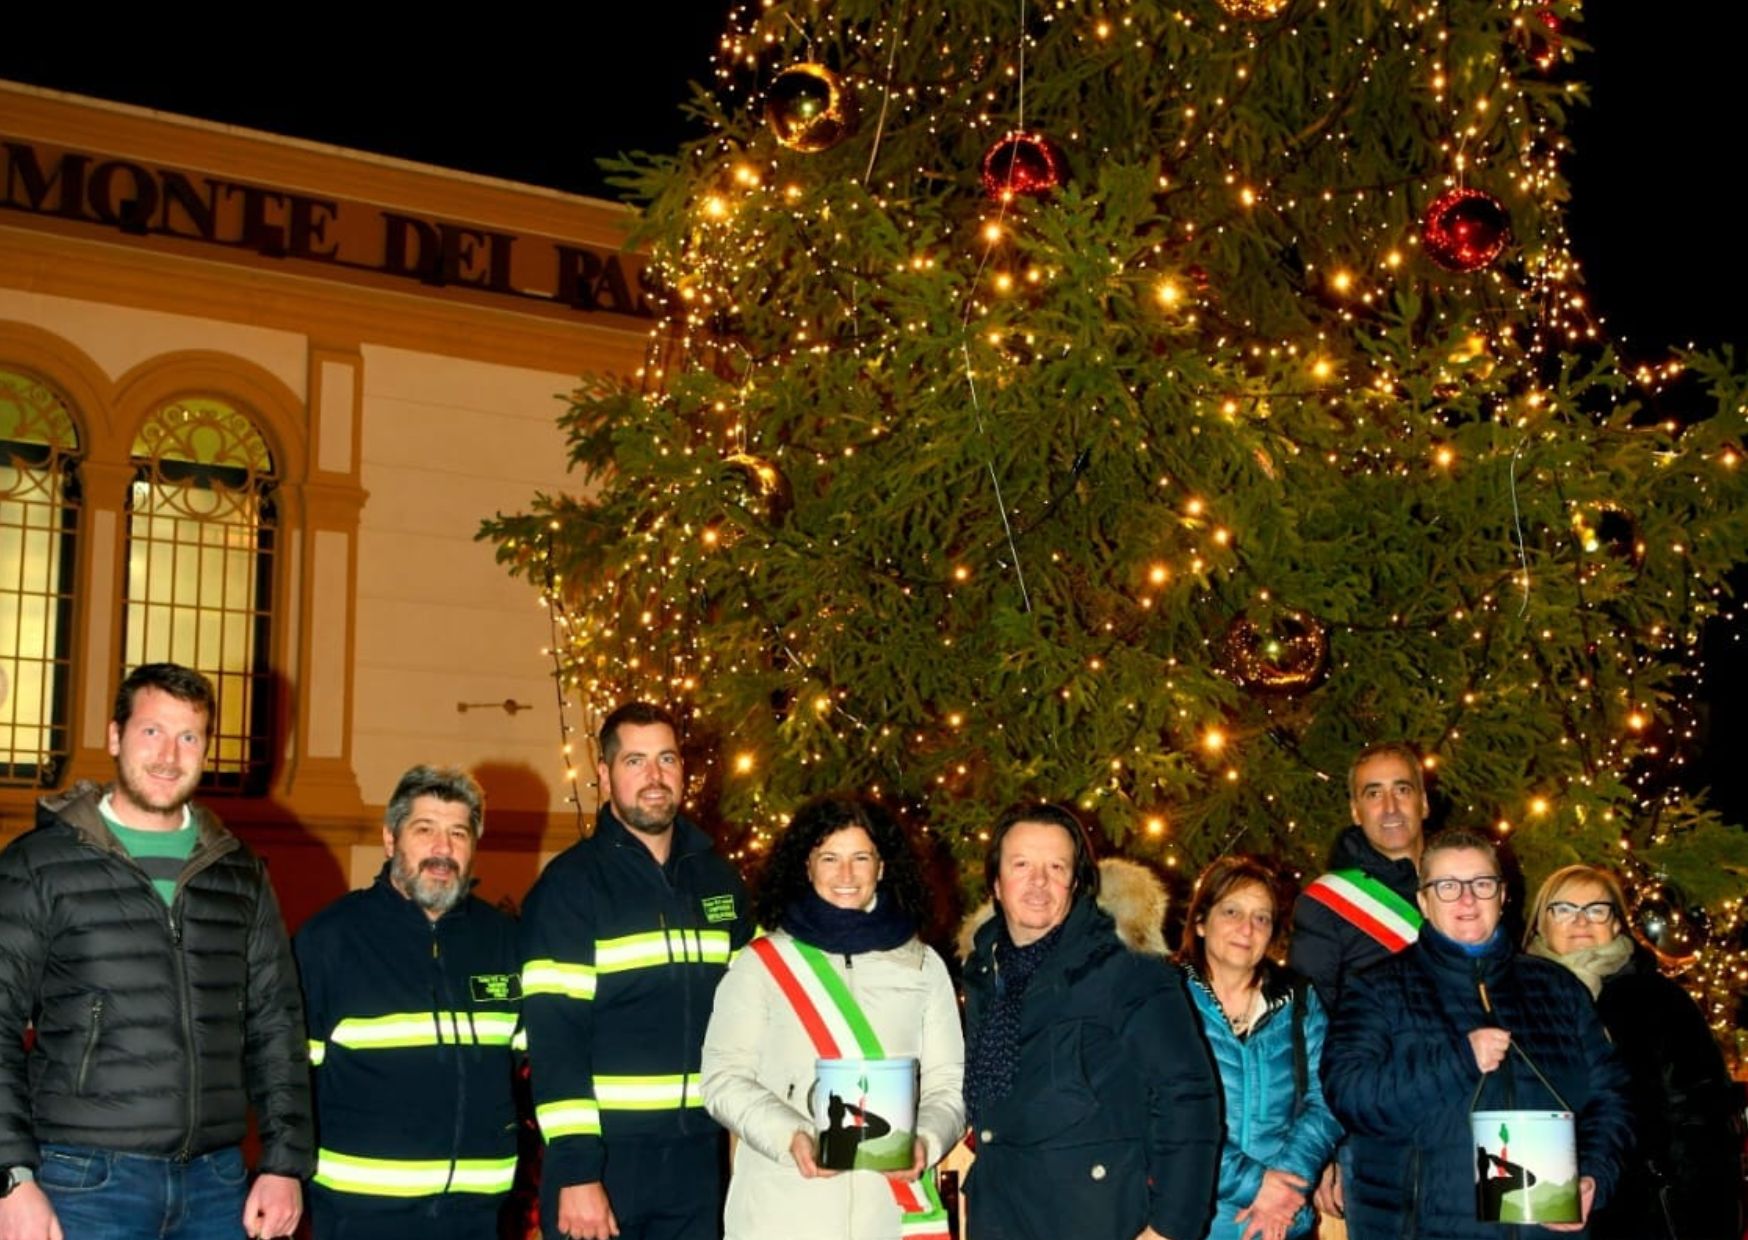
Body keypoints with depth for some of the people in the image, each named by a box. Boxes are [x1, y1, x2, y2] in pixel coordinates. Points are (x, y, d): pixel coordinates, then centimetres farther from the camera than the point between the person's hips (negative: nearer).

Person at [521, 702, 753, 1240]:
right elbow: (554, 1035, -13)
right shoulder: (571, 883, -7)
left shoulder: (719, 879, 10)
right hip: (603, 1153, -5)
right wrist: (575, 1171, -18)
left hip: (699, 1156, 5)